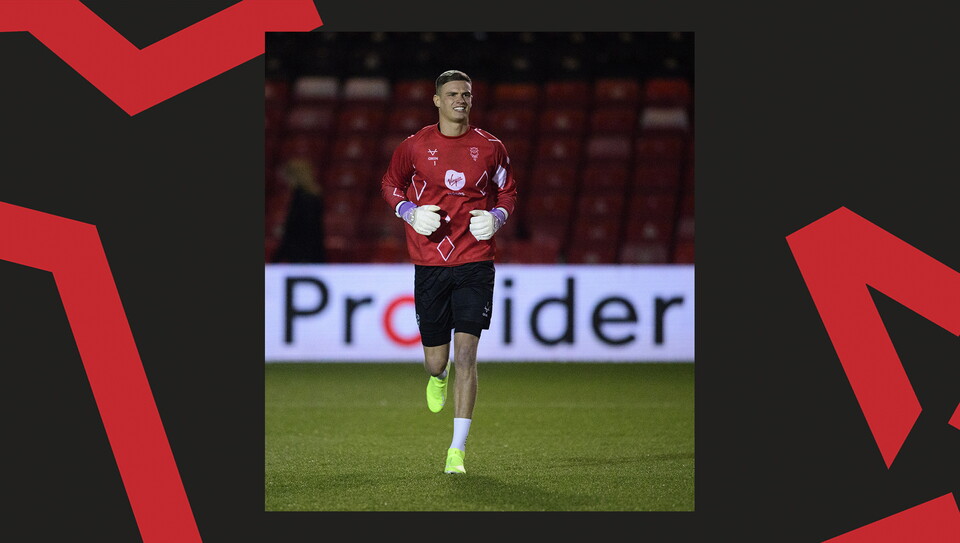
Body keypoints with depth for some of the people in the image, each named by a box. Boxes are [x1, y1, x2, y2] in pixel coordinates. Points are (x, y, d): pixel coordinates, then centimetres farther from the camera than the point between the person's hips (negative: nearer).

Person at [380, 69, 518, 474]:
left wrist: (496, 217, -5)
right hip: (429, 263, 1)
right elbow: (390, 184, 16)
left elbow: (508, 192, 16)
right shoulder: (415, 146, 1)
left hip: (475, 264, -1)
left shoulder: (489, 148, 3)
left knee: (465, 354, -11)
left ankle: (457, 450, -8)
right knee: (435, 361, 4)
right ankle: (438, 377, 46)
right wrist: (411, 213, -3)